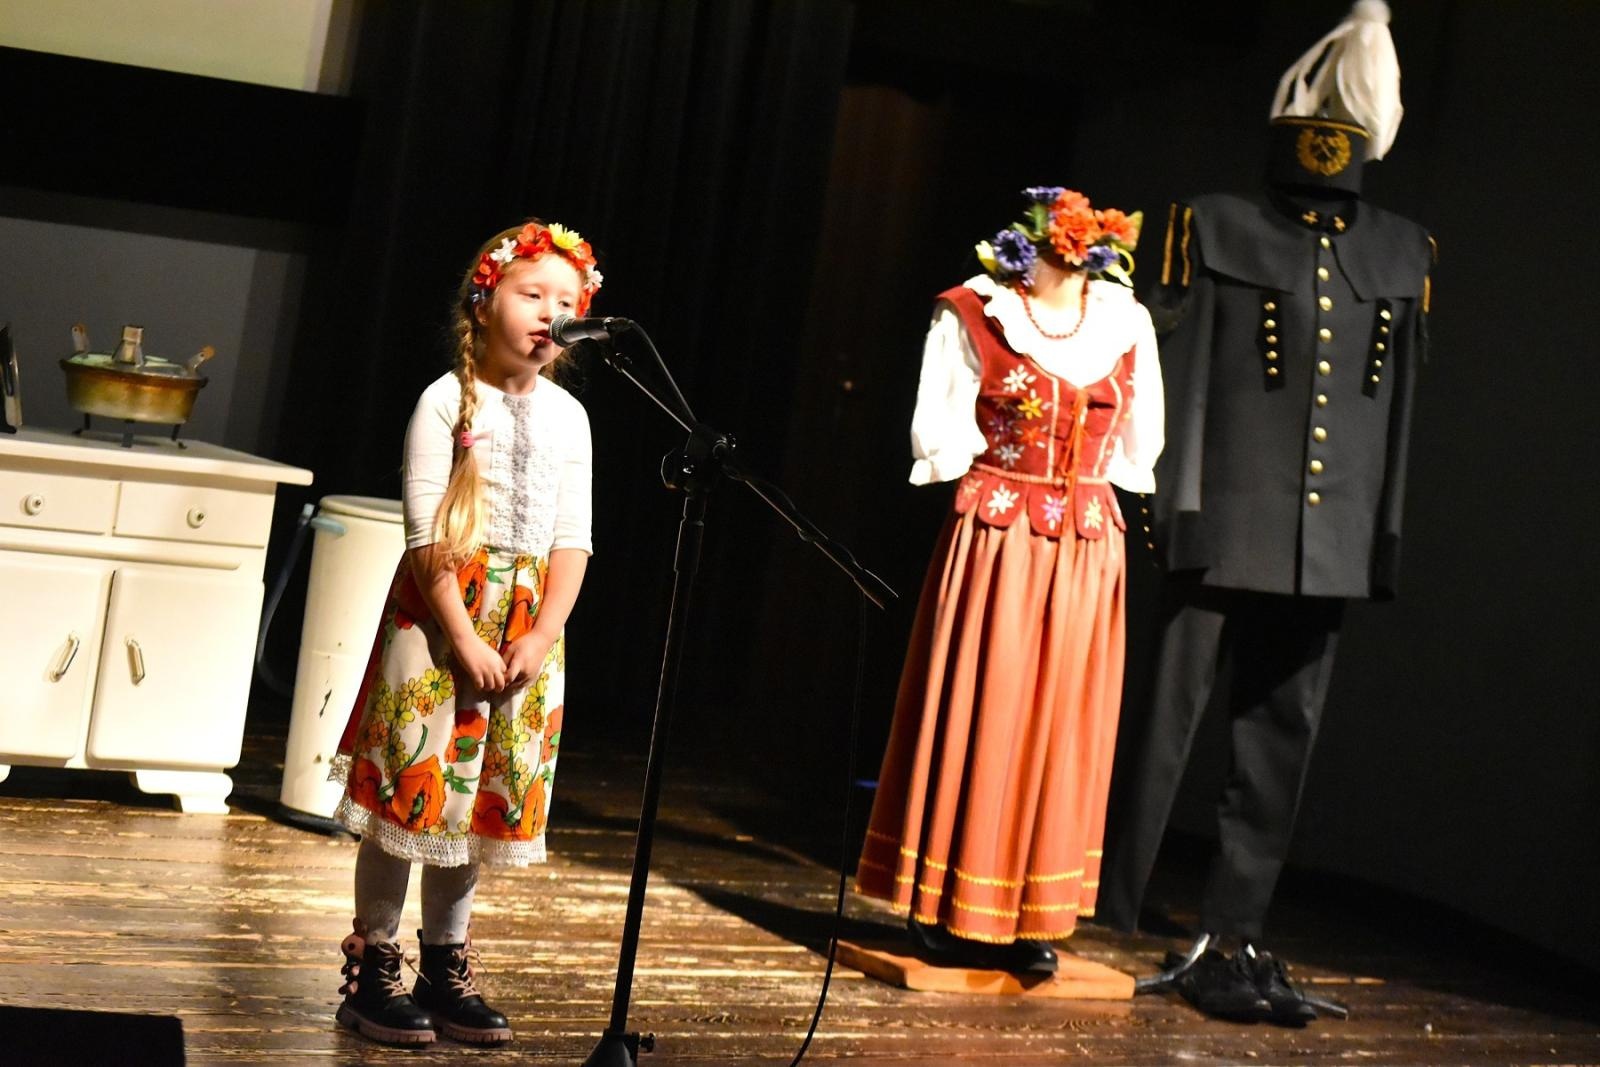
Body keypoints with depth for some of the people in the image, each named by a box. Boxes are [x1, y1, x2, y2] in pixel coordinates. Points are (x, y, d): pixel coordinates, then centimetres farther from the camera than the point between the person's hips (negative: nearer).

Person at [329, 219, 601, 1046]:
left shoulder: (567, 415, 7)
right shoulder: (447, 401, -7)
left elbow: (573, 540, 5)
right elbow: (426, 536, -11)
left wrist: (541, 637, -7)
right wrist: (464, 639, -16)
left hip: (527, 628, 5)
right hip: (439, 615, -5)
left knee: (487, 793, 10)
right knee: (410, 785, -2)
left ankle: (444, 967, 22)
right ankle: (372, 967, 9)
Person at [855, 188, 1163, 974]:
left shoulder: (1127, 325, 8)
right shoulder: (973, 315, -1)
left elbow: (1139, 446, 16)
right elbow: (937, 437, -1)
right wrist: (1003, 461, 1)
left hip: (1087, 549, 4)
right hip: (993, 539, -3)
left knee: (1062, 728, 4)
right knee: (974, 719, -1)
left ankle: (1030, 915, 11)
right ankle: (949, 911, 8)